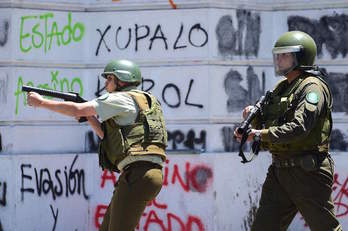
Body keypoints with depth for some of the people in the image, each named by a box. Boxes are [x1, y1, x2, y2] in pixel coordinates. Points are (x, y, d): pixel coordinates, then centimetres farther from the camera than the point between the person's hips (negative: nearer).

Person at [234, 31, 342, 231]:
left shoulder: (312, 87, -11)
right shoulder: (281, 87, 17)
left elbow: (299, 127, -24)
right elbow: (269, 123, 20)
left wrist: (260, 135, -29)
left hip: (308, 172, -8)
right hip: (279, 170, 8)